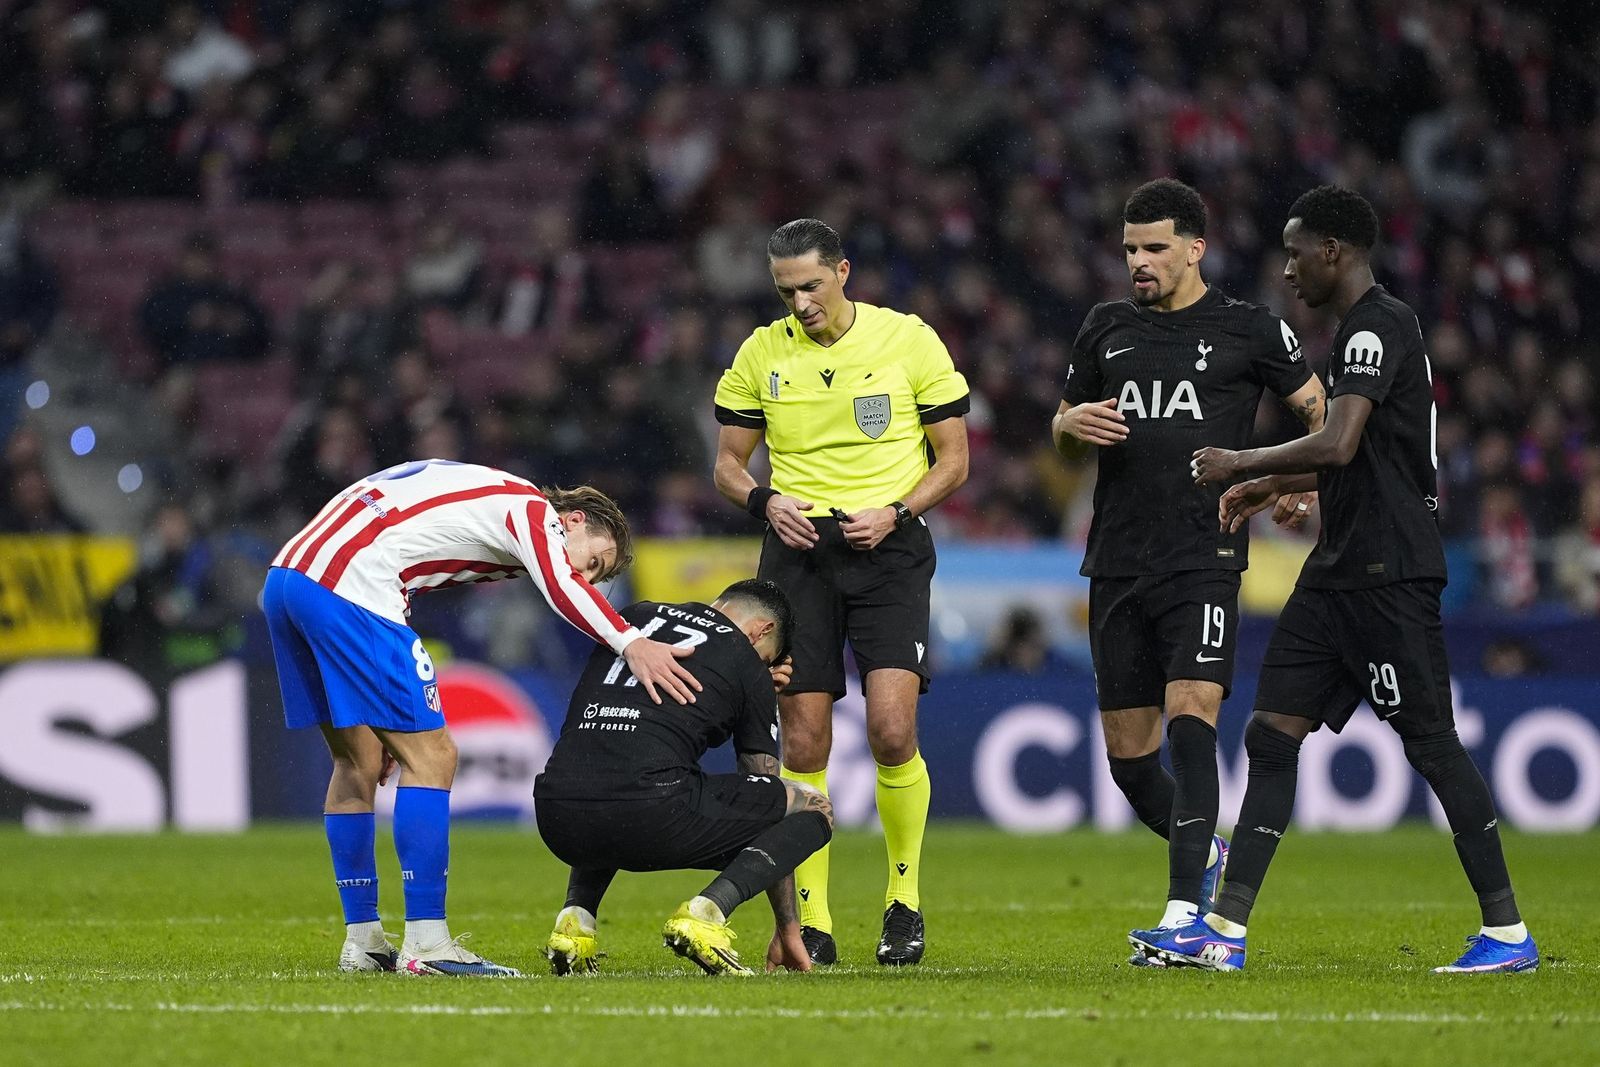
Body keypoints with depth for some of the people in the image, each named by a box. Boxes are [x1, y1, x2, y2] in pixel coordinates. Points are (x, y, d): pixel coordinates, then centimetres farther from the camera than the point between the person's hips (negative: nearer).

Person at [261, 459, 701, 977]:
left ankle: (362, 942, 22)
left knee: (360, 762, 18)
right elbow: (558, 584, -18)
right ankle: (425, 943, -8)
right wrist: (631, 643, -30)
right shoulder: (532, 509, 4)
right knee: (430, 757, -5)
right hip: (344, 586, -10)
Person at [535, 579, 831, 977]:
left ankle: (576, 917, 15)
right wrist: (787, 927, 28)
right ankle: (705, 912, -8)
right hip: (651, 816, -5)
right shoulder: (747, 668, 14)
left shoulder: (634, 616, 24)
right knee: (815, 808, 14)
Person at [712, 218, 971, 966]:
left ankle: (904, 897, 3)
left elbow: (953, 460, 4)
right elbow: (728, 463, 13)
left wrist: (895, 512, -13)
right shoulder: (761, 353, 5)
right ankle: (811, 920, 6)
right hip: (797, 551, 2)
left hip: (888, 548, -2)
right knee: (804, 743, -2)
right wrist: (765, 501, -8)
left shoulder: (910, 341, -1)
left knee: (892, 729, -16)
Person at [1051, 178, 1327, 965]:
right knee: (1126, 749, 7)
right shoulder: (1106, 328, 14)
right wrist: (1073, 423, 0)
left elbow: (1319, 410, 10)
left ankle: (1184, 910, -22)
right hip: (1117, 565, 5)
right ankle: (1202, 852, 34)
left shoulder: (1249, 330, 2)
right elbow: (1062, 428, 24)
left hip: (1205, 559, -5)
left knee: (1190, 721, -19)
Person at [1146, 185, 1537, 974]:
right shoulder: (1366, 328, 18)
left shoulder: (1376, 328, -14)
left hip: (1389, 574, -10)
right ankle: (1224, 931, 2)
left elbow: (1339, 444, -25)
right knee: (1271, 734, 4)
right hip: (1341, 569, 10)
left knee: (1430, 742, -6)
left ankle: (1507, 932, 1)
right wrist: (1273, 487, 23)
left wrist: (1242, 462, -13)